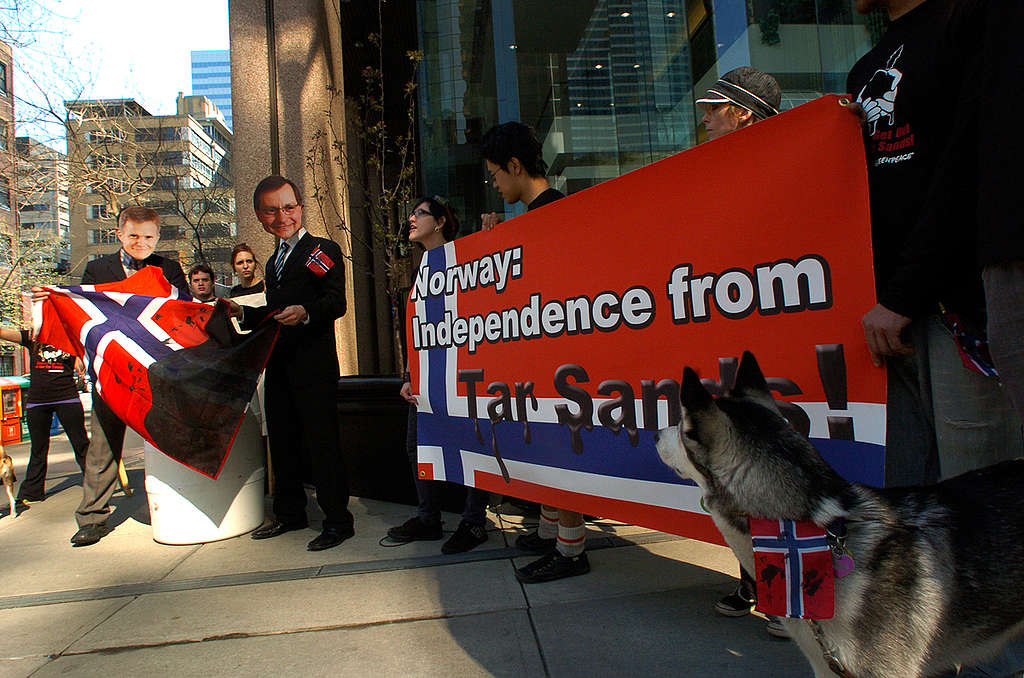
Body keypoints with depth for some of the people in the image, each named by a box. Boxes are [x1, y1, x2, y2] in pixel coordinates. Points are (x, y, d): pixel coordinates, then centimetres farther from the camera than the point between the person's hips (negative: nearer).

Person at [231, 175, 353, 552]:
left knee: (321, 443, -5)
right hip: (278, 366, 8)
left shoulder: (323, 250, -1)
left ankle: (337, 520, 5)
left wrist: (305, 313, -32)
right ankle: (290, 513, 29)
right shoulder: (274, 262, 25)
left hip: (314, 367, -8)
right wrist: (243, 313, 12)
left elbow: (336, 302, -14)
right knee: (282, 442, 14)